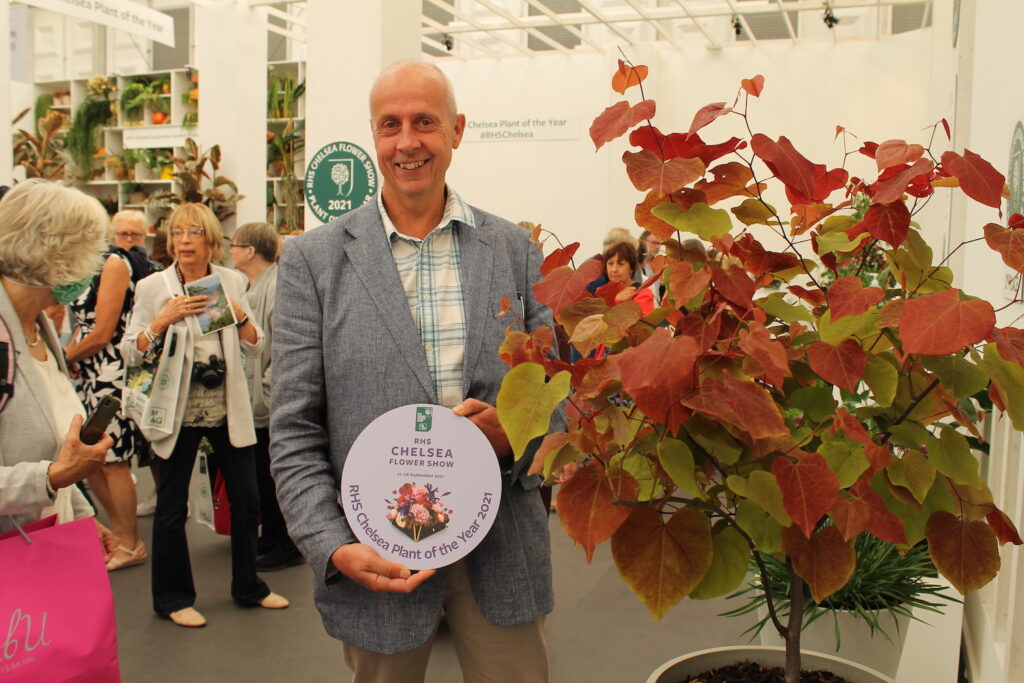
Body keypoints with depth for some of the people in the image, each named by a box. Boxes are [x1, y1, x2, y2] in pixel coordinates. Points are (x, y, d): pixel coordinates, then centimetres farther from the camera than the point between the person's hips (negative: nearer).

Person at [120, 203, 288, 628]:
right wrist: (163, 320, -20)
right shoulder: (153, 287, -3)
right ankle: (173, 598, 23)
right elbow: (130, 354, -6)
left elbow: (255, 348, 4)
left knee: (246, 500, 9)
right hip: (178, 411, -3)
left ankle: (248, 588, 27)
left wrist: (240, 315, -14)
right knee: (171, 506, 6)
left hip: (228, 408, 3)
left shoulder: (232, 282, 4)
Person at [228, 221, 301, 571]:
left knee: (276, 476, 2)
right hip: (256, 402, 9)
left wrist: (267, 388, -19)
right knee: (262, 474, 17)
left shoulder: (278, 287, -18)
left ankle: (287, 546, 15)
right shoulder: (252, 287, 13)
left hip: (274, 404, -9)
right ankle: (270, 538, 31)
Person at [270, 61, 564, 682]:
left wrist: (513, 434, -15)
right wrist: (333, 547, -13)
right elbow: (294, 432, -3)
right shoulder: (314, 259, -2)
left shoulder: (515, 250, 3)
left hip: (503, 546, 2)